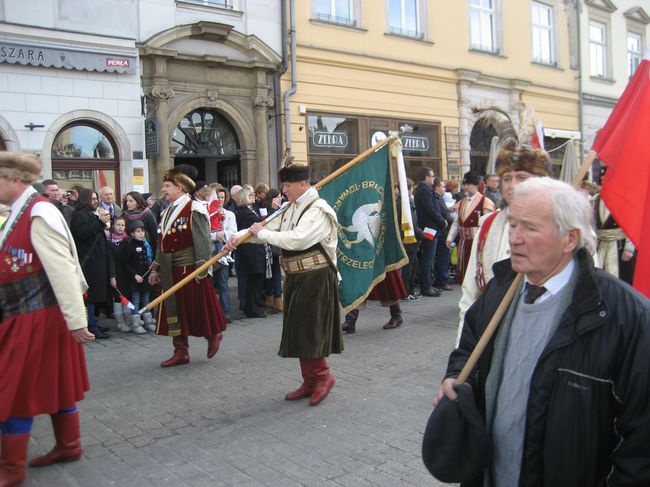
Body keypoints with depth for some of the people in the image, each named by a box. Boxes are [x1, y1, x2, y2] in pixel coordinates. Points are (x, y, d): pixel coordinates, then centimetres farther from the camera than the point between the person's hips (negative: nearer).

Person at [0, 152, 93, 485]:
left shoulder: (39, 214, -20)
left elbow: (62, 269, -24)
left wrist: (76, 320, -24)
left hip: (38, 318, -9)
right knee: (54, 384, 18)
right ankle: (68, 445, 33)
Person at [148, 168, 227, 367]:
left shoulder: (194, 210, -9)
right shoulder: (168, 211, 14)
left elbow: (203, 241, -15)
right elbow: (162, 244, 17)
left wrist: (202, 267, -19)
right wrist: (156, 269, 14)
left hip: (189, 268, -8)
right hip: (170, 271, 8)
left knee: (198, 307, 2)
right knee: (174, 310, 10)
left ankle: (213, 335, 27)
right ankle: (180, 352, 19)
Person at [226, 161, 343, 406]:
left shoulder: (319, 210, -16)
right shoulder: (291, 209, 12)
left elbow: (296, 239, -27)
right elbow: (268, 228, 11)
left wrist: (263, 233, -17)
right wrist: (239, 236, -5)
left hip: (315, 278, -9)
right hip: (295, 278, 9)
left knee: (309, 330, -5)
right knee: (298, 331, 13)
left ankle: (322, 376, 15)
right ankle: (310, 381, 25)